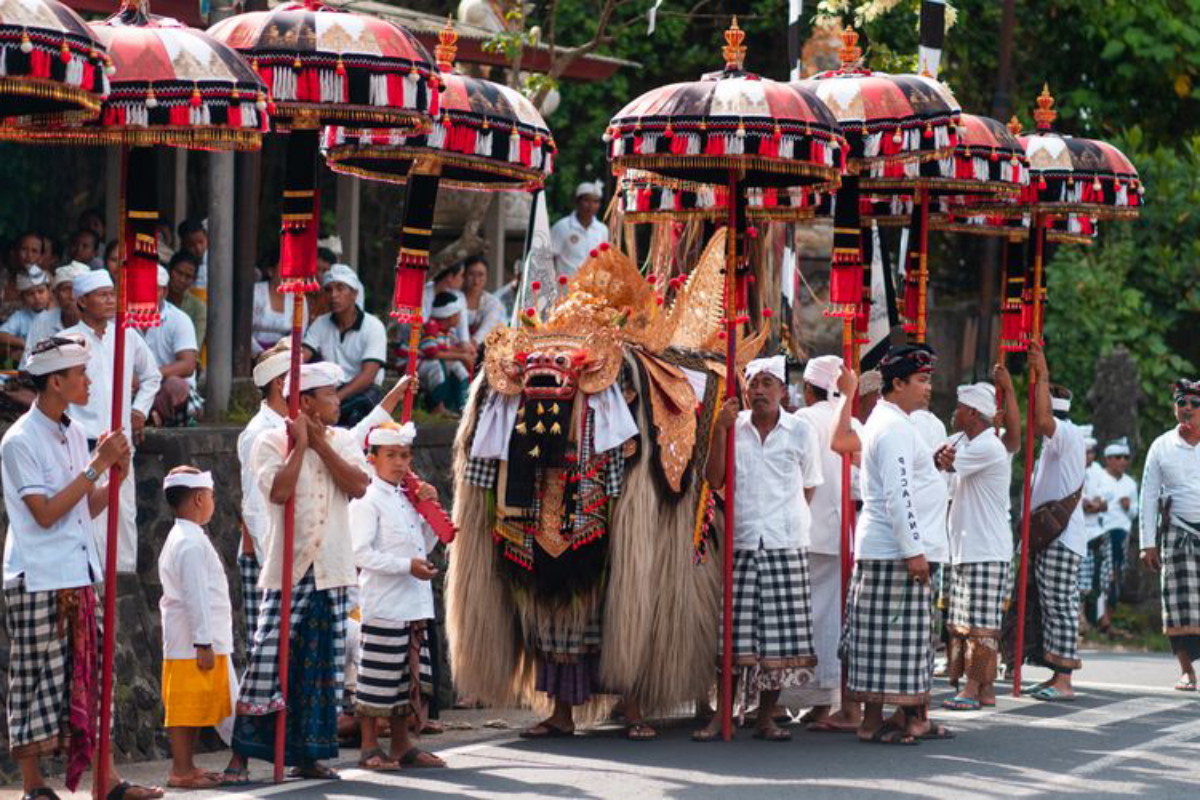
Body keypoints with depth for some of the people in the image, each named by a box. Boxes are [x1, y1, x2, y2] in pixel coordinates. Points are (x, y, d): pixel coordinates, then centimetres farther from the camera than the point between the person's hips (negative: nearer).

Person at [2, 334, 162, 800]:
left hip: (79, 578, 8)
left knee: (91, 679, 6)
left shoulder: (73, 435, 11)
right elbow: (45, 513, -17)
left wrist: (115, 474, -2)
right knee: (38, 685, -2)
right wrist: (96, 465, -16)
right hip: (39, 582, -8)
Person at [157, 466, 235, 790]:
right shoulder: (192, 543, -16)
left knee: (197, 709, 14)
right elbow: (196, 597, -20)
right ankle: (182, 770, -4)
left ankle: (186, 766, 18)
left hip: (190, 644, 10)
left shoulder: (180, 539, 18)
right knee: (187, 707, -6)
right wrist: (204, 643, -21)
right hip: (193, 643, -10)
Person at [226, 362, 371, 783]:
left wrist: (321, 444, -7)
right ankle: (241, 755, -5)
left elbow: (358, 485, -6)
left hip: (331, 571, 4)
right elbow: (279, 490, -19)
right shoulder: (272, 442, -3)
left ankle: (309, 755, 14)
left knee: (322, 668, 6)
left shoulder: (344, 441, 10)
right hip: (286, 570, -4)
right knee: (268, 660, -10)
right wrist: (300, 444, -12)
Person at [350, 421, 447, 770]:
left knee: (410, 676, 11)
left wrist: (431, 509, 9)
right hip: (383, 604, -8)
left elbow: (426, 545, 23)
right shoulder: (367, 501, -8)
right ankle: (370, 747, 3)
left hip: (415, 603, 8)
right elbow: (361, 553, -17)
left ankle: (402, 745, 19)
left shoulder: (409, 498, 16)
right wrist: (407, 565, -21)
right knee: (378, 677, -4)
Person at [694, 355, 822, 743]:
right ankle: (722, 715, 2)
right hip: (741, 543, 0)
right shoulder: (734, 428, 6)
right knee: (735, 631, -3)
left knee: (781, 634, 0)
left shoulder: (802, 432, 5)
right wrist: (720, 432, -8)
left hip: (786, 546, 0)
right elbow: (713, 480, -1)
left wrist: (788, 519, 8)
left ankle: (766, 718, 9)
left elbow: (809, 488, 14)